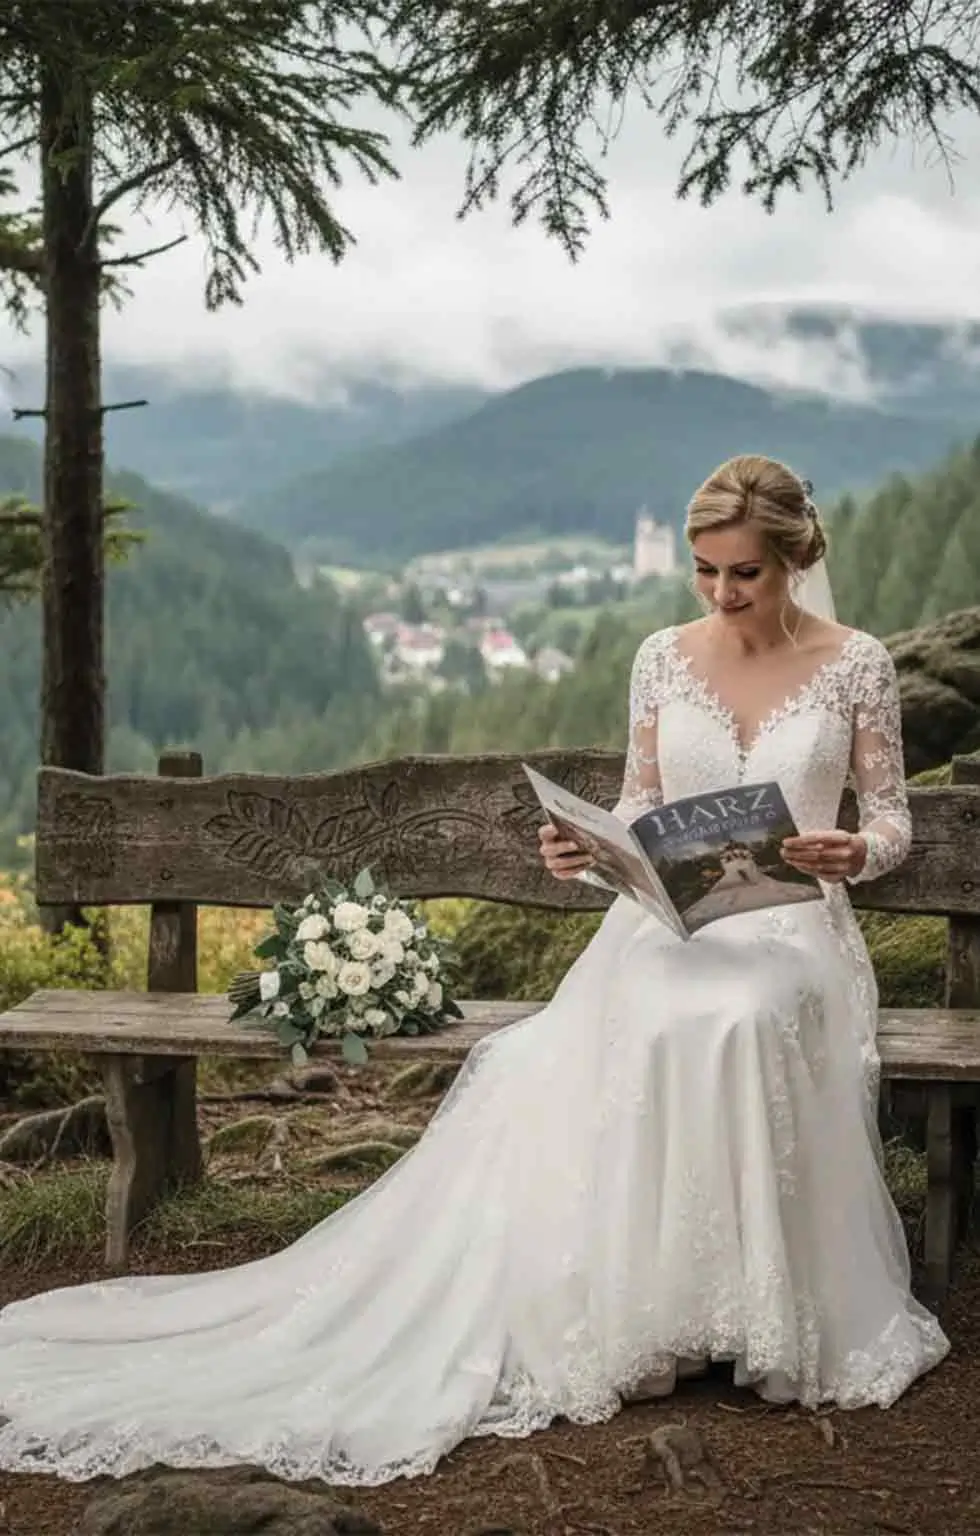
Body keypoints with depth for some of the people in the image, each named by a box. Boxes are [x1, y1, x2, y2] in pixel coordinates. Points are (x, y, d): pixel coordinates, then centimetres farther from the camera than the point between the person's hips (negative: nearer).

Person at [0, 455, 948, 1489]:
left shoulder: (856, 664, 2)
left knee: (731, 1024, -39)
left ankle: (742, 1316, -24)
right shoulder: (664, 657, 8)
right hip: (669, 922, 2)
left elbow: (891, 822, 6)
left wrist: (853, 854, -16)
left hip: (791, 928, -2)